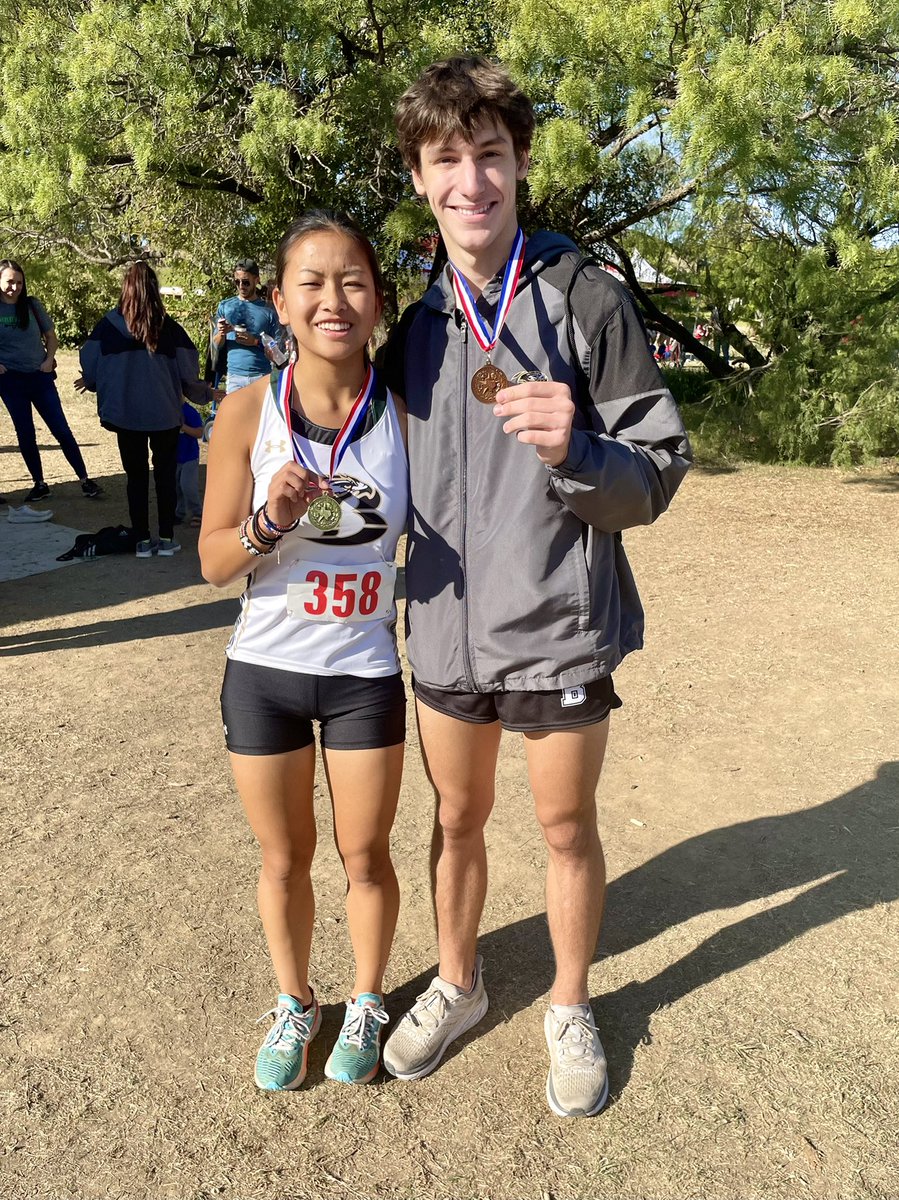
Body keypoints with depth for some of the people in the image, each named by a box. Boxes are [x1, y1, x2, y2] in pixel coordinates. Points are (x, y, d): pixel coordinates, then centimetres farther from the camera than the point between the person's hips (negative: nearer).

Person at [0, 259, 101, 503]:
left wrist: (49, 360, -5)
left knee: (61, 429, -1)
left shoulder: (32, 305, 1)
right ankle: (39, 484, 17)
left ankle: (85, 480, 4)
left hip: (40, 376, 0)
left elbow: (50, 336, 10)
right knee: (25, 434, 7)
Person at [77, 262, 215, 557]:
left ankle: (143, 541, 13)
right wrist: (206, 394, 14)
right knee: (165, 475, 12)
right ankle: (166, 539, 13)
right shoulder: (168, 327, -6)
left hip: (126, 413, 0)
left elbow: (90, 364, 0)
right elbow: (188, 370, -4)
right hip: (165, 414, 0)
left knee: (136, 476, 11)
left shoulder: (109, 324, -5)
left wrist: (89, 382, 23)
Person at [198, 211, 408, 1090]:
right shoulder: (248, 412, -10)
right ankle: (293, 1003, 45)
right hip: (264, 668, 1)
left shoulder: (406, 413, -9)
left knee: (365, 857, 16)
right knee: (284, 860, 18)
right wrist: (269, 522, -25)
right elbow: (214, 563, -7)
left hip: (366, 674, 0)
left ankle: (366, 1002, 43)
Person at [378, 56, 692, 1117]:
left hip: (560, 629, -3)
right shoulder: (414, 321, 4)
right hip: (447, 627, 4)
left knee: (566, 827, 14)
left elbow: (657, 474, -9)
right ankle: (457, 984, 44)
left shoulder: (589, 300, -9)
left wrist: (573, 448, -29)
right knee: (456, 817, 19)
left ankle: (571, 1010, 39)